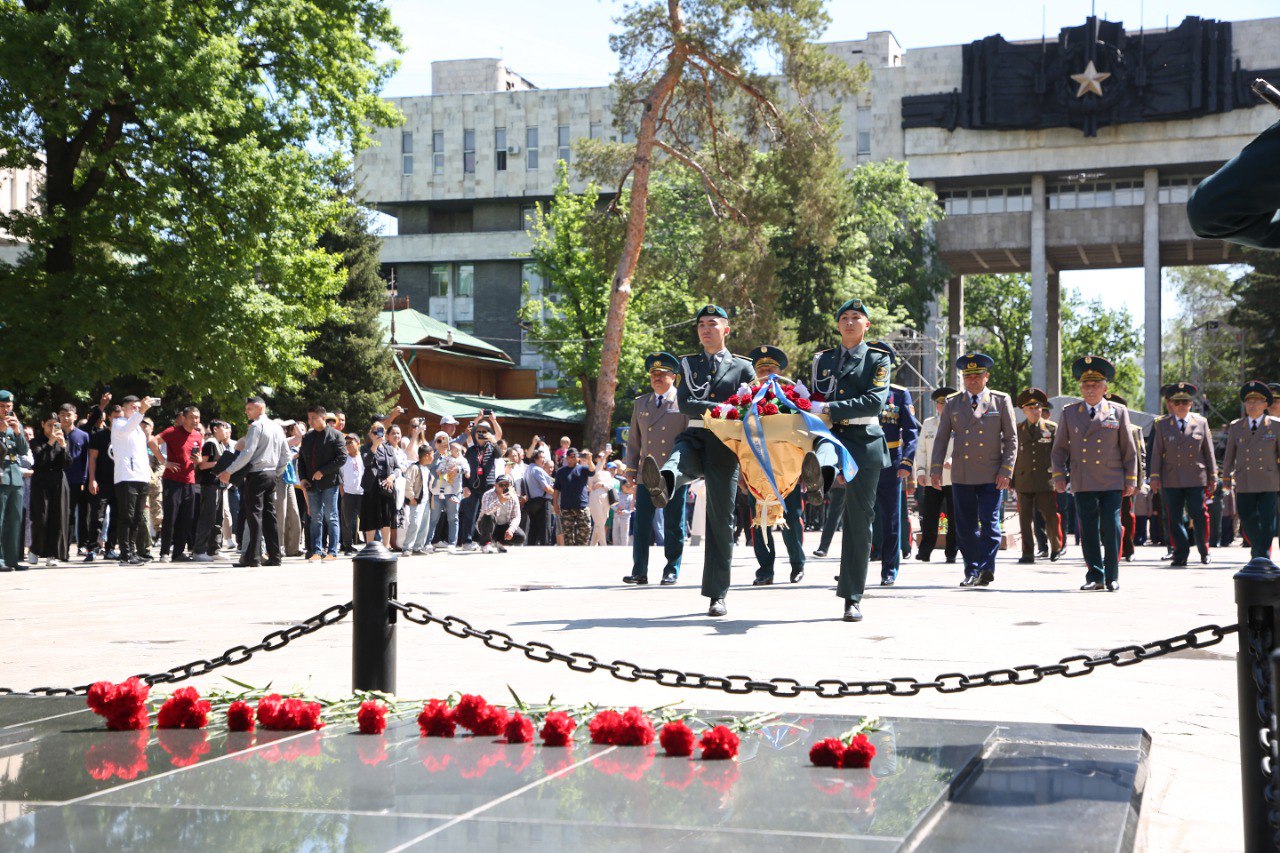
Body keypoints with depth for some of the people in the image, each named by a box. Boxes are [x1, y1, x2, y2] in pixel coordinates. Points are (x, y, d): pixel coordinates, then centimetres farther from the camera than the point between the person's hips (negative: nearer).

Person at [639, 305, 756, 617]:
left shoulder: (743, 367, 12)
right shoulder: (687, 364, 14)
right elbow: (684, 403, -2)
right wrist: (722, 411, -14)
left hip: (725, 447, -1)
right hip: (693, 440, 1)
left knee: (721, 521, -1)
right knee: (677, 460, -37)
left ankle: (717, 595, 5)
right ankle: (661, 485, -74)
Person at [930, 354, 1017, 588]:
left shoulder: (1001, 401, 5)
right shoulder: (952, 404, 11)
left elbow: (1011, 439, 3)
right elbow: (941, 439, 11)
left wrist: (1006, 470, -5)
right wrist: (936, 468, 1)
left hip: (992, 476, -2)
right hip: (962, 476, 2)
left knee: (990, 523, -8)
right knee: (966, 527, 4)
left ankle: (986, 569, -8)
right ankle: (972, 571, 12)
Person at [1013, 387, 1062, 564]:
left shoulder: (1052, 428, 6)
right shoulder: (1017, 430, 10)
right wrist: (1011, 480, 7)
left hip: (1046, 481, -1)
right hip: (1024, 481, 2)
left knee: (1051, 517, 0)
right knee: (1025, 519, 2)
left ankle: (1056, 548, 20)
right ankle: (1028, 554, 7)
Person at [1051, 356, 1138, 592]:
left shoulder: (1118, 412, 7)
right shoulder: (1069, 413, 10)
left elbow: (1129, 449, 8)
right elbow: (1060, 448, 12)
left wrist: (1131, 479, 4)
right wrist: (1059, 475, 2)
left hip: (1111, 482, -1)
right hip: (1082, 483, 2)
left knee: (1111, 528, -7)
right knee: (1088, 531, 1)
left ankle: (1112, 577, 4)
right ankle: (1095, 576, 8)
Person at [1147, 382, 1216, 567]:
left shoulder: (1201, 422, 6)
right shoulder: (1162, 424, 6)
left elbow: (1209, 451, 9)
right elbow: (1157, 452, 6)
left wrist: (1213, 477, 8)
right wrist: (1155, 477, 0)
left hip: (1196, 479, -1)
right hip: (1171, 480, 1)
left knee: (1199, 515, -1)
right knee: (1174, 518, 1)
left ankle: (1204, 551, 18)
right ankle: (1181, 554, 10)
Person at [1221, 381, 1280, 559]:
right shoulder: (1236, 427, 10)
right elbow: (1229, 455, 15)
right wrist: (1226, 477, 14)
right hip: (1244, 483, 2)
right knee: (1247, 519, 8)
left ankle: (1263, 555, 0)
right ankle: (1256, 547, 32)